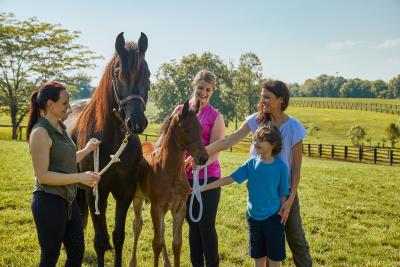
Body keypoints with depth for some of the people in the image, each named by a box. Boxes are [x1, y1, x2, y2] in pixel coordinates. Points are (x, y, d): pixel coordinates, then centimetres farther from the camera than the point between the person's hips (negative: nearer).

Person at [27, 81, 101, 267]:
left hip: (68, 200, 9)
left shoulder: (60, 127, 9)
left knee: (77, 251, 17)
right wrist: (80, 177, -23)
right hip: (49, 202, -9)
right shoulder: (40, 132, -18)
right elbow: (42, 175, -22)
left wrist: (87, 149, 11)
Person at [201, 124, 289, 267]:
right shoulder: (251, 164, -3)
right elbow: (229, 179, -5)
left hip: (273, 218, -3)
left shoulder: (280, 166, -11)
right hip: (253, 217, 3)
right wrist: (203, 188, -10)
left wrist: (282, 216, -7)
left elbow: (283, 194, -5)